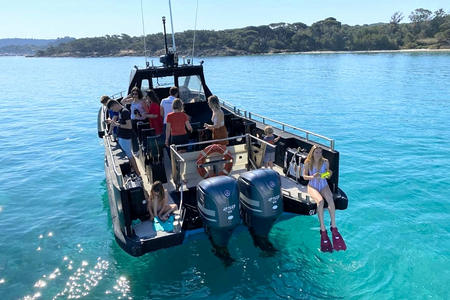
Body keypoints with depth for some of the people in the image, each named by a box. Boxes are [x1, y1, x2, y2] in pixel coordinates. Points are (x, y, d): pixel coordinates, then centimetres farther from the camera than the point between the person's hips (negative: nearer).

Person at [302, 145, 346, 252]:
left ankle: (333, 227, -28)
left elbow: (328, 176, 9)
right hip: (313, 186, -2)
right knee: (320, 201, -34)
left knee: (330, 200, -32)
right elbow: (304, 176, -1)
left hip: (324, 185, 2)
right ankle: (323, 230, -31)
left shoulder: (325, 162, 2)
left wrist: (329, 174, -15)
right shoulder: (308, 162, -3)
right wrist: (313, 177, -21)